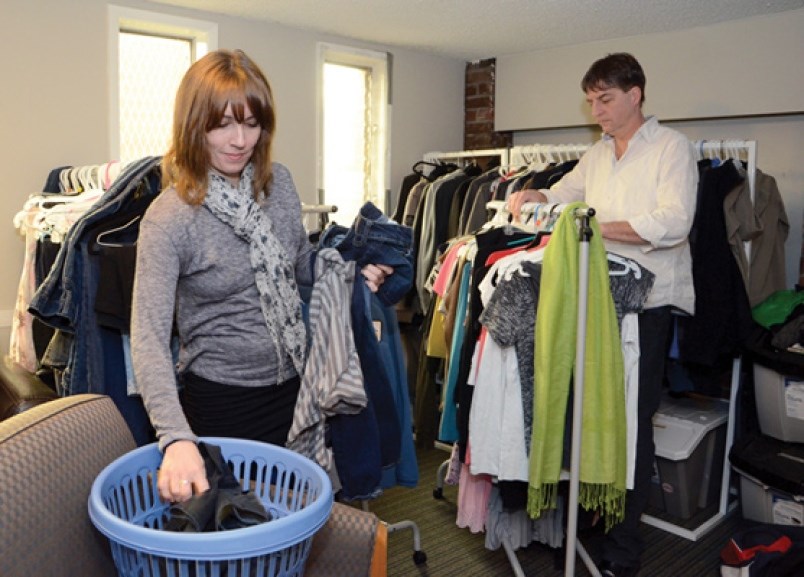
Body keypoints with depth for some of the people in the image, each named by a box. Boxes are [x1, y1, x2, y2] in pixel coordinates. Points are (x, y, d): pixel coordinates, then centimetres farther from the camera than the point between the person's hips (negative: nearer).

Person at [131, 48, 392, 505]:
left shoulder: (279, 183, -2)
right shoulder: (169, 218, -19)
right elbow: (149, 337, -25)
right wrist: (177, 437, -37)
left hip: (293, 386, 5)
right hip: (221, 401, -5)